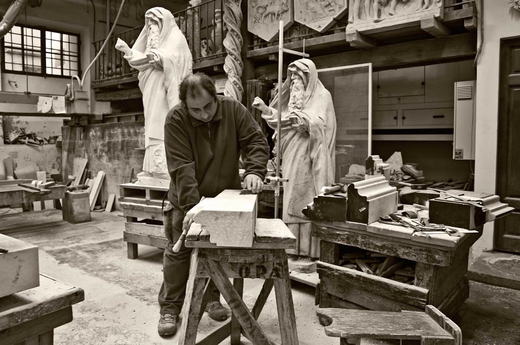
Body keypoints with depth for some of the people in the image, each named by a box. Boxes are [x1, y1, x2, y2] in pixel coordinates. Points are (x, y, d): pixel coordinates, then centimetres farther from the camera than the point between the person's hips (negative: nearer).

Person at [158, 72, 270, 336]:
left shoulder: (234, 110, -13)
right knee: (178, 252, 2)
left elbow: (256, 141, -12)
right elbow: (182, 167, -27)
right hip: (187, 200, -2)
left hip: (225, 197, 3)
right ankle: (170, 308, 18)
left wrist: (254, 171, -31)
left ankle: (213, 298, 33)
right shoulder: (176, 120, -21)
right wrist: (191, 206, -34)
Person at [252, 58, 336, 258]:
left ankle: (309, 249, 2)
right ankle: (294, 247, 16)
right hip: (292, 158, 7)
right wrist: (265, 109, 5)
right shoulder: (294, 96, 19)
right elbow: (282, 120, 19)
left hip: (308, 160, -7)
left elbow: (318, 123, -20)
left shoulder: (322, 96, -4)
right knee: (292, 201, 7)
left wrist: (303, 121, -39)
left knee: (308, 203, -6)